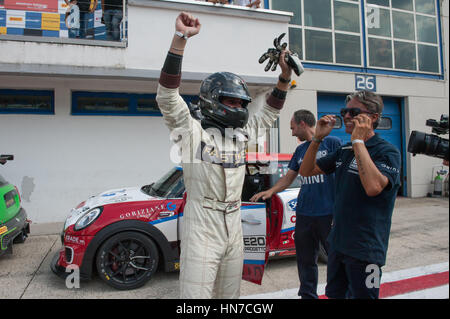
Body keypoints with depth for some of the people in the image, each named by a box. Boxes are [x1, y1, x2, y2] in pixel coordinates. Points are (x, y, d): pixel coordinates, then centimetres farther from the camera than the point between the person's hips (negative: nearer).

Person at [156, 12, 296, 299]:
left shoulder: (241, 134, 11)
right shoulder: (193, 132, -7)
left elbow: (269, 113, 23)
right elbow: (168, 96, -19)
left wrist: (286, 76, 13)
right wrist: (181, 38, -24)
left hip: (234, 225, 7)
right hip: (201, 226, -6)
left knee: (231, 294, 19)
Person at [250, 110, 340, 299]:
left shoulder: (332, 143, -3)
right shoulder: (300, 150, 16)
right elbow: (288, 178, 21)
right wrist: (271, 191, 6)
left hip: (328, 213, -6)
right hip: (304, 214, 6)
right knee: (305, 260, 14)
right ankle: (308, 295, 29)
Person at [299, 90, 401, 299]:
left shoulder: (387, 151, -14)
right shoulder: (344, 151, 9)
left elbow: (373, 187, -32)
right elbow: (306, 171, 10)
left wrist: (359, 141, -26)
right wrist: (318, 138, -3)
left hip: (365, 249, -7)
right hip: (338, 243, 7)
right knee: (334, 294, 21)